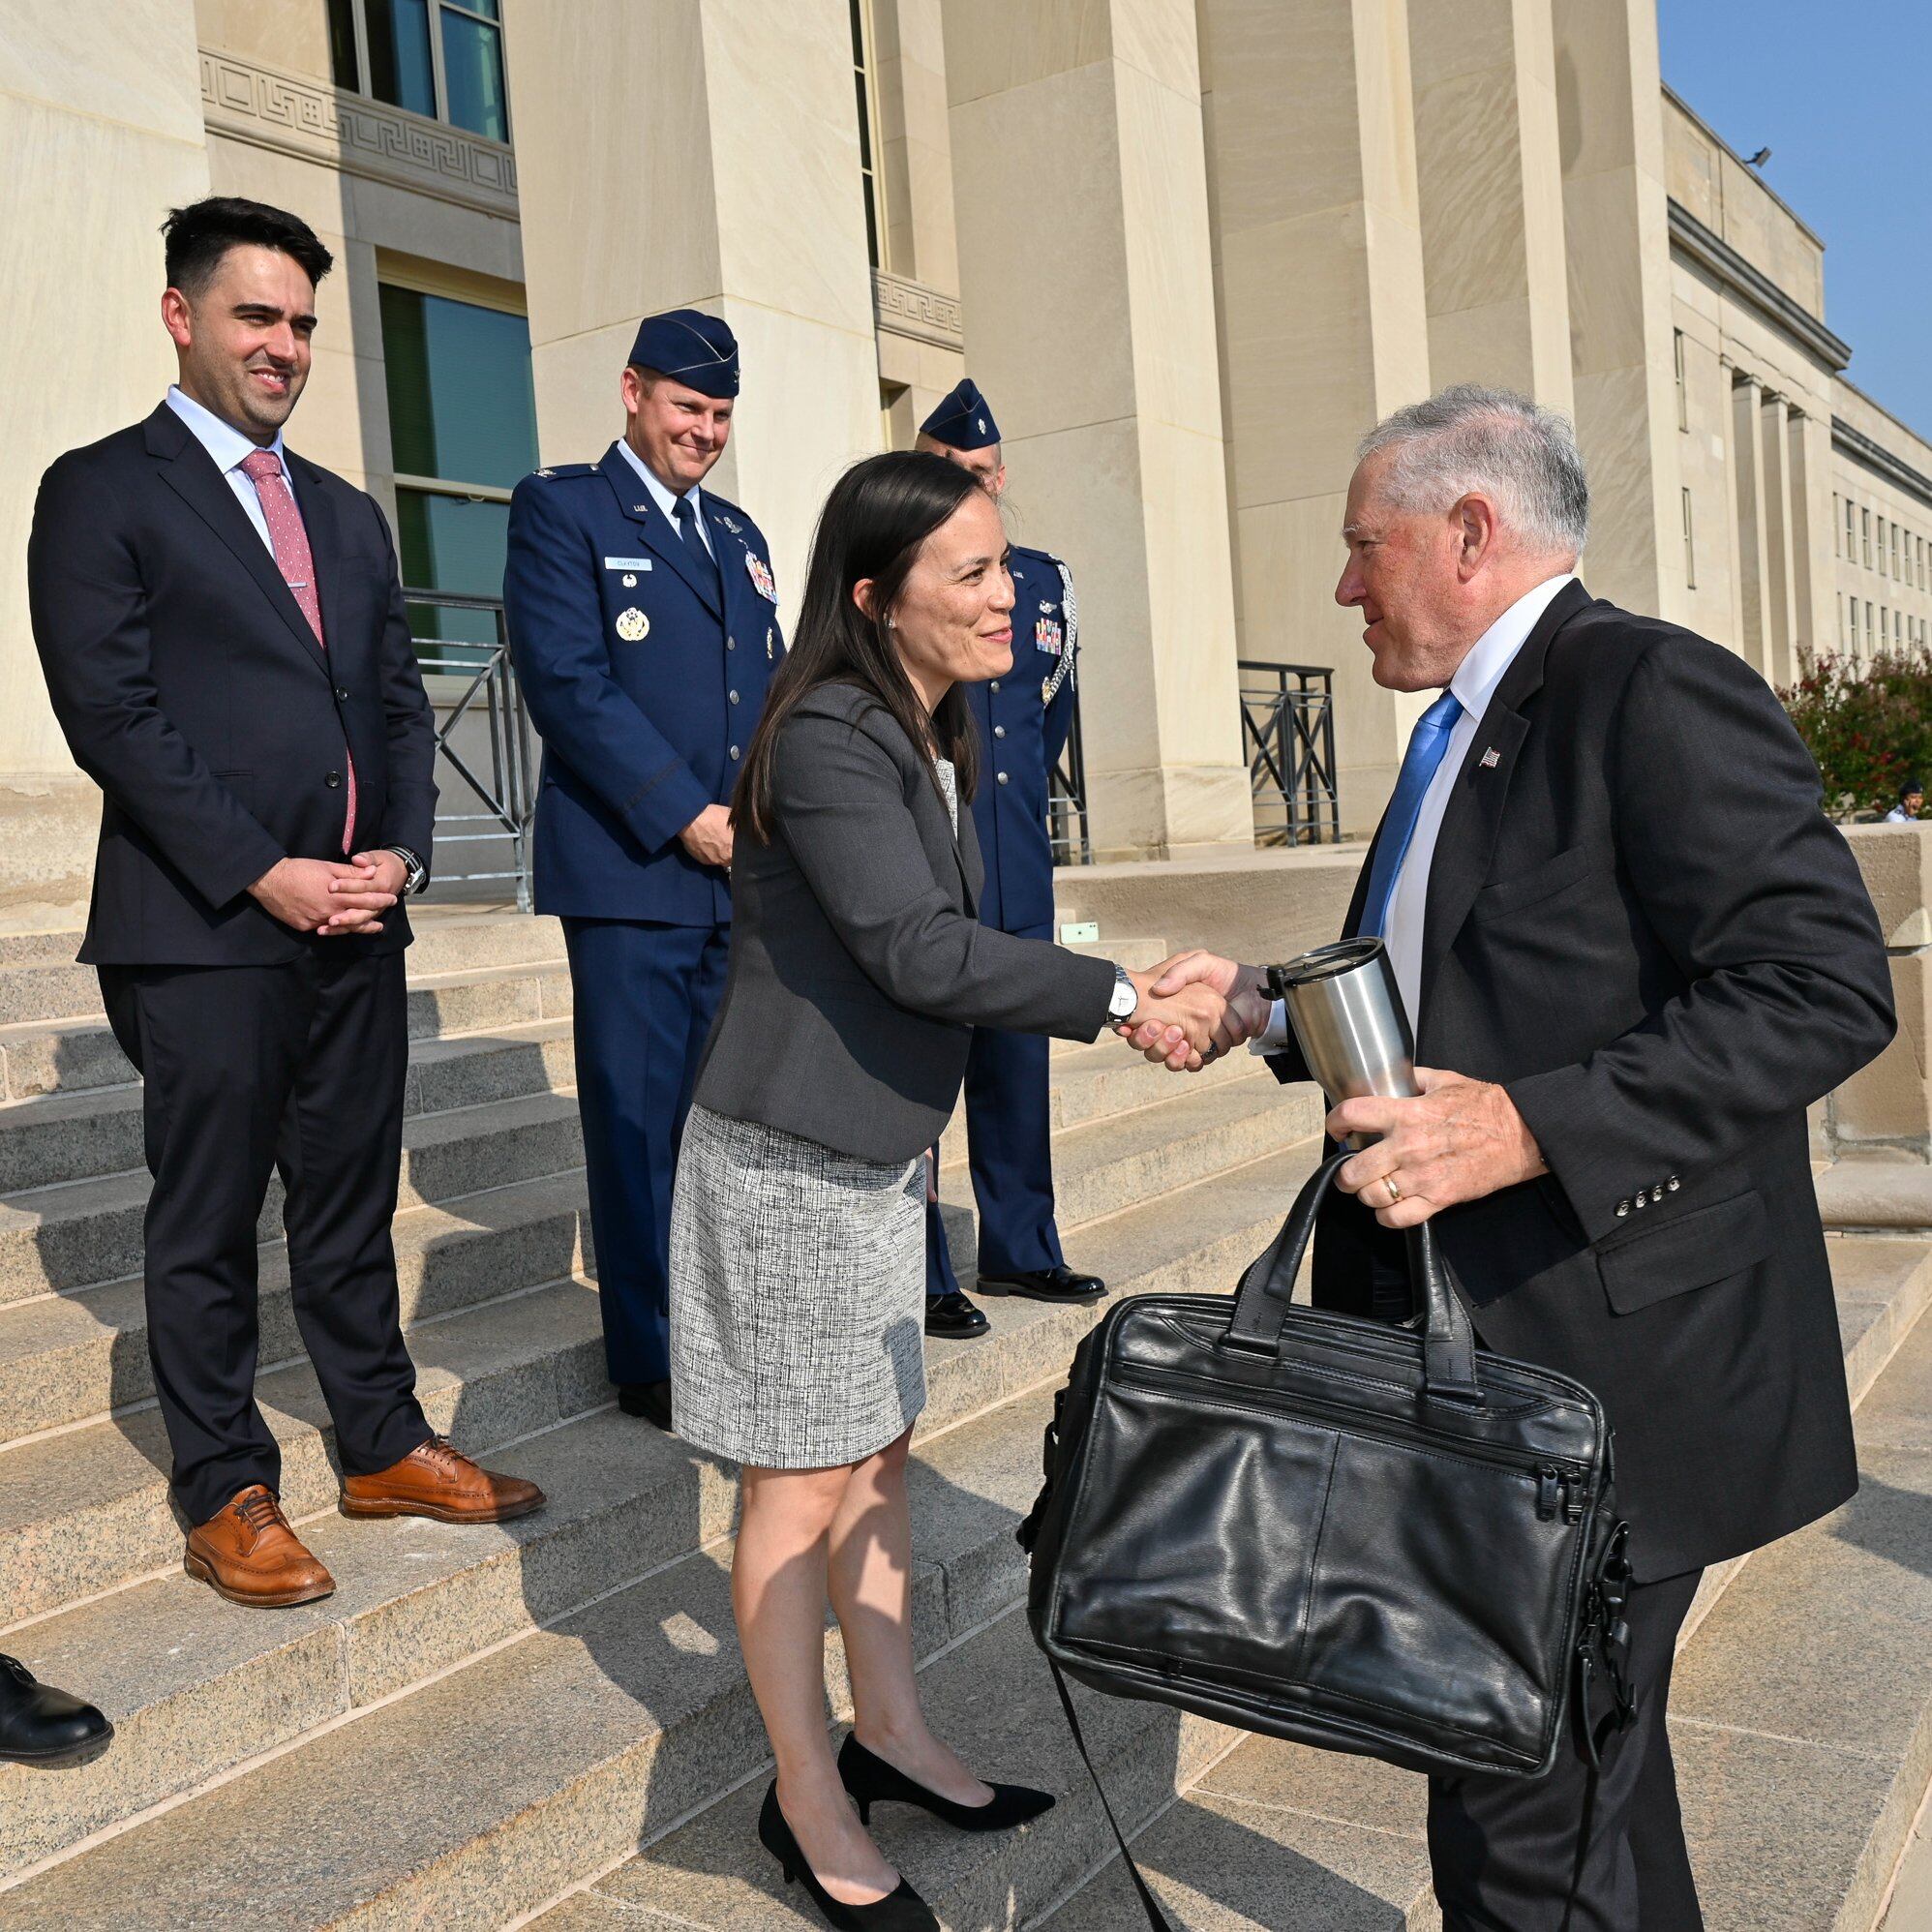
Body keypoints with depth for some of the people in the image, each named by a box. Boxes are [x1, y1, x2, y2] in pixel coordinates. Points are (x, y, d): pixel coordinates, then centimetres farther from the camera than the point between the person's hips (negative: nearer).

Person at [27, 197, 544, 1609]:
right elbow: (110, 714, -10)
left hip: (356, 916, 6)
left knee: (353, 1203, 14)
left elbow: (400, 703, 17)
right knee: (208, 1225, 5)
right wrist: (266, 876, -14)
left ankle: (385, 1448, 26)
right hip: (204, 927, -5)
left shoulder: (348, 515, 19)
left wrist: (400, 853, 0)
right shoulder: (100, 491, -1)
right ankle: (227, 1495, 18)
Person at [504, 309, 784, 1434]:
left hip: (745, 877, 6)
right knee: (640, 1123, 0)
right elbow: (568, 681, -11)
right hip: (632, 872, -6)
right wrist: (684, 816, -14)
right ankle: (653, 1361, 11)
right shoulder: (560, 509, 1)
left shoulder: (738, 533, 21)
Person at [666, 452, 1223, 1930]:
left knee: (881, 1448, 17)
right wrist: (1124, 998, -22)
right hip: (792, 1160, -9)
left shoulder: (935, 737, 10)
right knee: (804, 1483, 4)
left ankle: (892, 1735, 34)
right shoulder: (828, 740, -20)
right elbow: (919, 951, -25)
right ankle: (809, 1804, 21)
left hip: (881, 1148, 9)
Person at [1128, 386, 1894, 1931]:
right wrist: (1265, 1004, 8)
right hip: (1474, 1343, 10)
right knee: (1591, 1767, 26)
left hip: (1608, 1357, -9)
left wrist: (1530, 1127, -29)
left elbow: (1823, 985, -22)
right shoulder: (1464, 731, 15)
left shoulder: (1657, 692, -15)